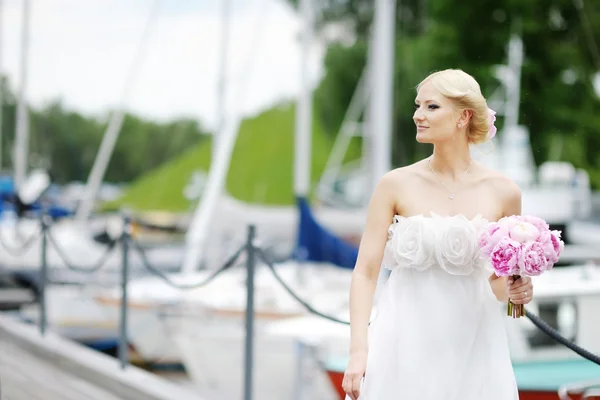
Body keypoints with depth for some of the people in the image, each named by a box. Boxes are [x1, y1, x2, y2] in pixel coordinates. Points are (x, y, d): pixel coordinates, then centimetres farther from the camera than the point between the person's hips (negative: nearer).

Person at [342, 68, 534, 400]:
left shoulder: (502, 192, 0)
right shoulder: (396, 185, -4)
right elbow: (365, 272, -5)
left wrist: (517, 291, -9)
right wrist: (358, 351, -14)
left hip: (472, 350, 1)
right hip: (405, 345, -1)